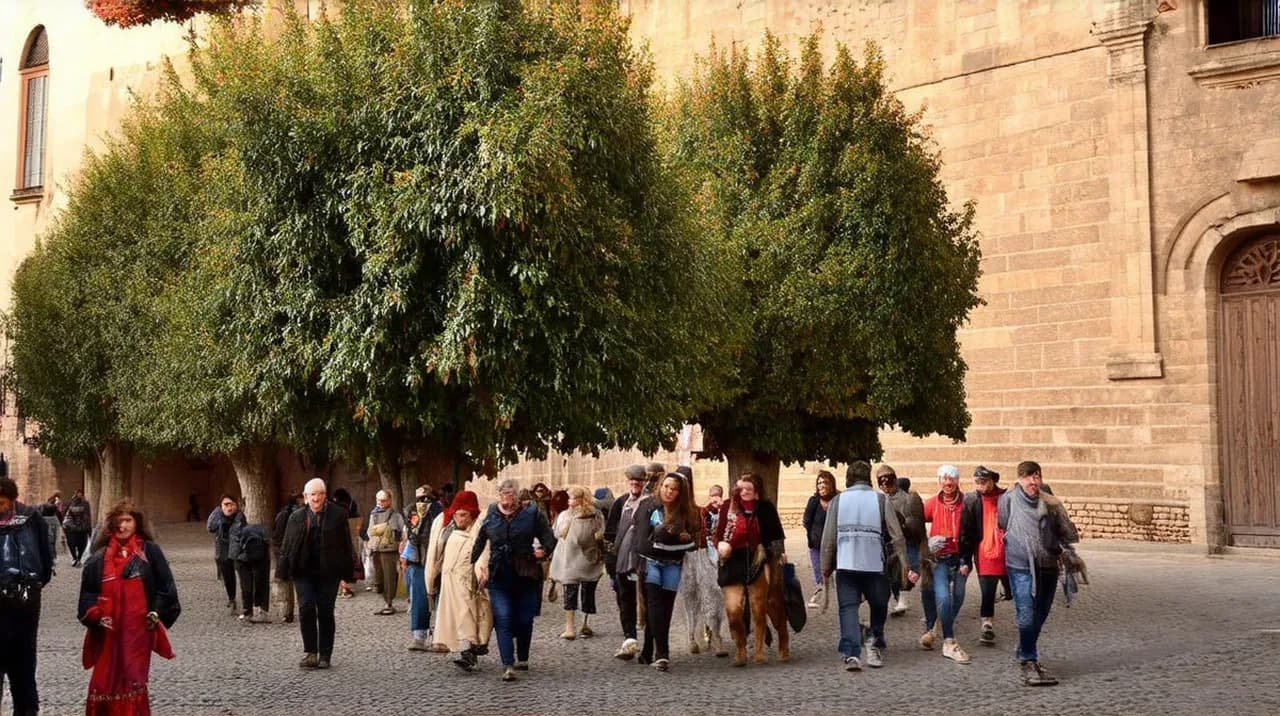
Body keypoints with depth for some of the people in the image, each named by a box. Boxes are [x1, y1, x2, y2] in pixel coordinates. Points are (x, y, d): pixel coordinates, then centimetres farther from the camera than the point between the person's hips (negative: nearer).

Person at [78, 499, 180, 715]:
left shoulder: (150, 551, 2)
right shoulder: (99, 557, 7)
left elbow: (165, 587, 3)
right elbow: (88, 592, 10)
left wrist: (156, 614, -4)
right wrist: (96, 616, -4)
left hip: (139, 628, -2)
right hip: (108, 631, 2)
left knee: (134, 681, -2)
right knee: (105, 681, 2)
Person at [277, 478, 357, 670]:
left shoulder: (337, 515, 2)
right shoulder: (297, 517, 6)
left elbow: (346, 544, 4)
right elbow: (287, 546, 8)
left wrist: (347, 572, 1)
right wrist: (284, 570, 2)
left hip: (328, 572, -1)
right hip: (304, 571, 1)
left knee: (325, 613, 3)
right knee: (306, 609, -12)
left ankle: (325, 656, 12)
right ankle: (311, 653, -1)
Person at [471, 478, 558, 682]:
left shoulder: (531, 513, 0)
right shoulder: (490, 517, 5)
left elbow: (549, 538, 3)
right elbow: (479, 543, 13)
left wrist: (544, 550, -16)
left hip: (526, 576, 0)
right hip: (499, 578, 0)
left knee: (524, 620, 9)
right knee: (503, 620, -11)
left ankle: (522, 659, 30)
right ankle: (508, 666, -13)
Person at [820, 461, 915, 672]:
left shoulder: (837, 501, 6)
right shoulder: (881, 500, 3)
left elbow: (828, 539, 4)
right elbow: (897, 536, 1)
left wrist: (825, 569, 12)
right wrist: (906, 567, 6)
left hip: (845, 565, 0)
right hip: (875, 565, 0)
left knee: (848, 608, 0)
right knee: (878, 606, 20)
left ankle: (851, 654, -12)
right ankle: (876, 643, 19)